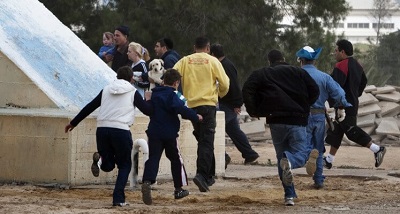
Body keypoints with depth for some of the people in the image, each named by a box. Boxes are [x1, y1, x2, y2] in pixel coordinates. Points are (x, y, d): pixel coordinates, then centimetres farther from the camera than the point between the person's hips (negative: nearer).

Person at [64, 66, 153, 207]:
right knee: (124, 165, 12)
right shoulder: (133, 92, 7)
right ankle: (118, 198, -4)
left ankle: (99, 159, -19)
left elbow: (88, 108, 18)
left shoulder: (106, 90, 16)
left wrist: (73, 123, 26)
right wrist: (148, 100, 30)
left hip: (102, 130, 3)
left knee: (108, 165, 18)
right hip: (121, 130, -3)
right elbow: (148, 110, 7)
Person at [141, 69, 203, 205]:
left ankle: (147, 182, -32)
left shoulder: (154, 94, 11)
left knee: (153, 157, -5)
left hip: (154, 132, 4)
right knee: (176, 159, 13)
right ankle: (179, 189, 20)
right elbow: (181, 109, -26)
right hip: (169, 133, -4)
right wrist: (195, 117, -15)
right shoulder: (171, 95, -11)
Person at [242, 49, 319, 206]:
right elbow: (315, 91, 6)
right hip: (297, 121, -1)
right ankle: (289, 160, -32)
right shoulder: (298, 72, 11)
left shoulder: (260, 74, 9)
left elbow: (247, 91, -3)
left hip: (276, 121, 1)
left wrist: (253, 111, 5)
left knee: (281, 156, 13)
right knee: (301, 154, 7)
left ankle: (289, 196, 3)